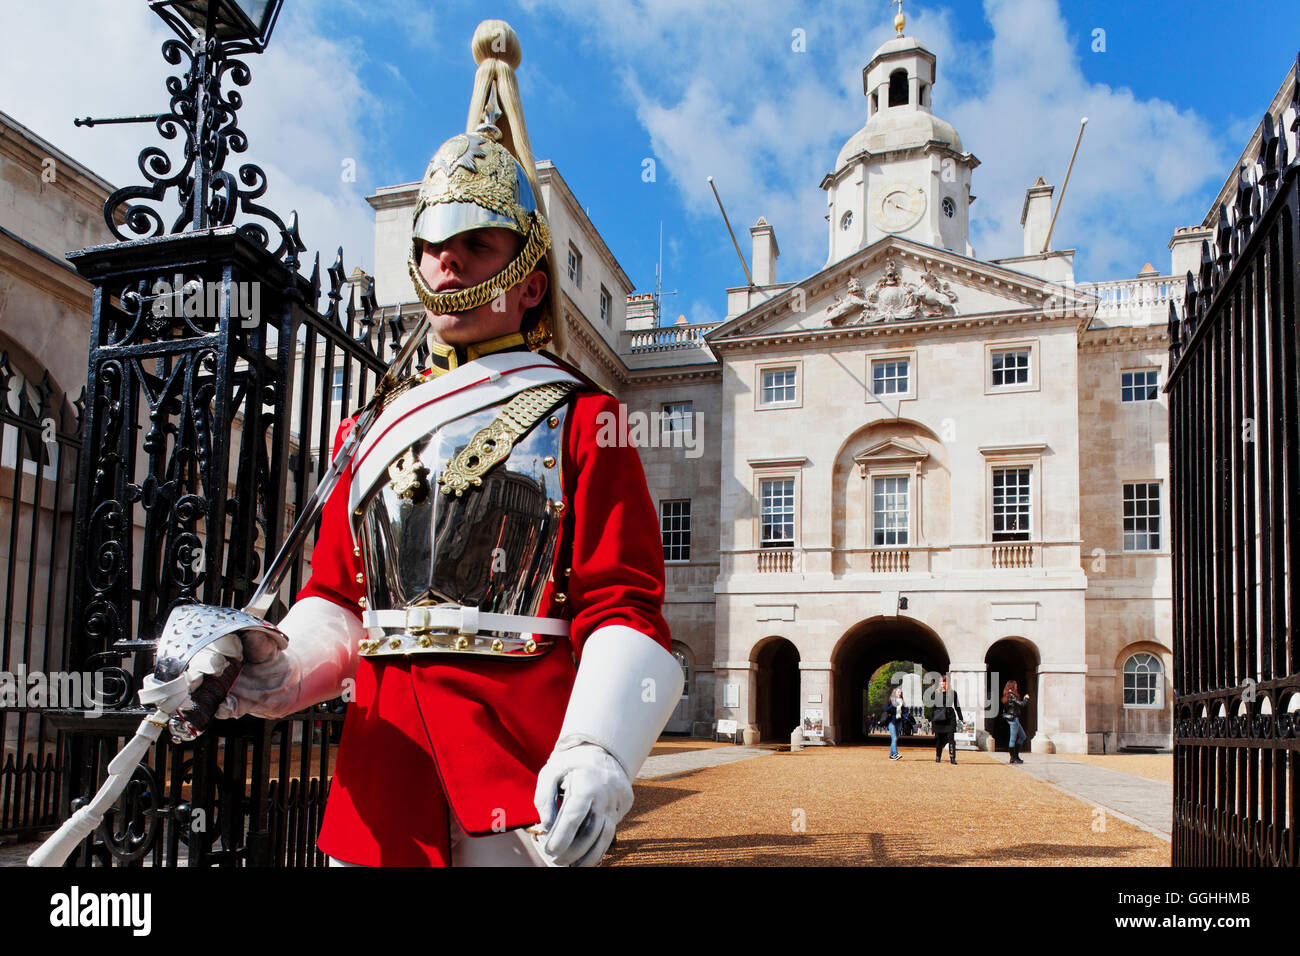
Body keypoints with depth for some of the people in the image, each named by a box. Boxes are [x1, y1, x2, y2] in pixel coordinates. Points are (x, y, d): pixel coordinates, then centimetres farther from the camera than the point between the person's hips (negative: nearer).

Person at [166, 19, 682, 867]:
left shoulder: (581, 419, 0)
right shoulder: (383, 424, 16)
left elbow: (623, 610, -9)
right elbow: (337, 599, 16)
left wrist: (598, 753, -25)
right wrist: (275, 671, -5)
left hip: (521, 787, -4)